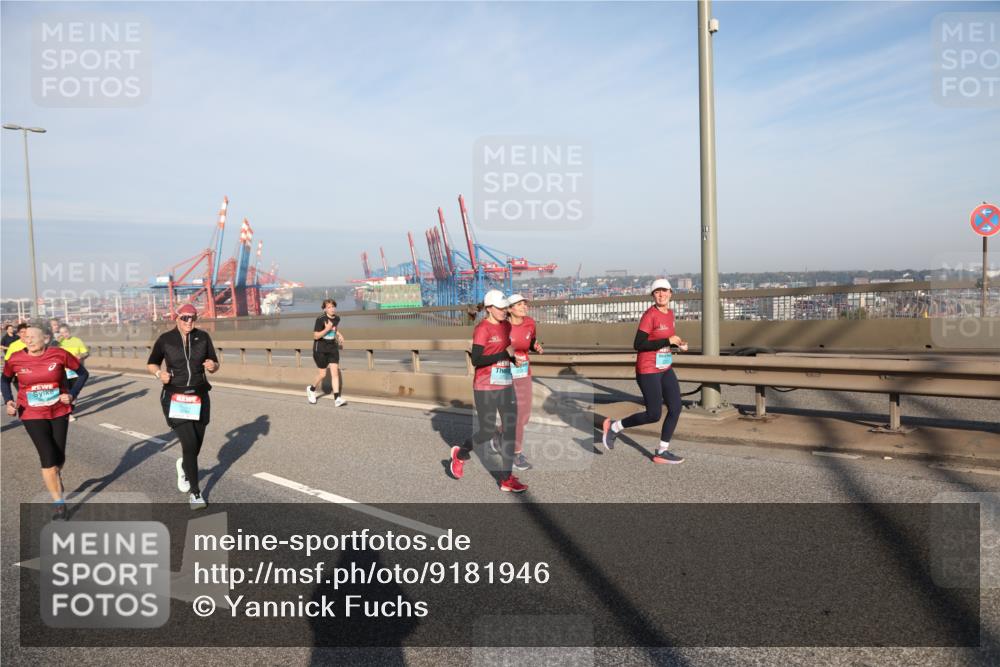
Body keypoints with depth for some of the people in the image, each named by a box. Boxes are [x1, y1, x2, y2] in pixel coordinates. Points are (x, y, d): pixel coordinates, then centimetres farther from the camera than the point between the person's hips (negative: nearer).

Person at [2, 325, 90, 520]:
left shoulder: (59, 354, -13)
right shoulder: (16, 359, -10)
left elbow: (82, 373, 0)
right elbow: (5, 380, 10)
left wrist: (72, 394, -12)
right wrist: (8, 401, -6)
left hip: (59, 412, 1)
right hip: (32, 415, -1)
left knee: (59, 456, 11)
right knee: (47, 457, -10)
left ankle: (56, 478, 49)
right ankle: (59, 503, 3)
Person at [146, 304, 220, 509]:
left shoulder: (203, 337, 0)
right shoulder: (165, 339, -3)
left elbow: (215, 365, 5)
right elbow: (151, 363, 9)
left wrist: (212, 366, -18)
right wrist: (159, 373, -12)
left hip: (199, 397, 3)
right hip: (175, 398, -3)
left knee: (196, 444, 12)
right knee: (189, 444, -13)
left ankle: (184, 467, 49)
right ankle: (194, 492, 3)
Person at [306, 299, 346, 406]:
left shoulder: (337, 318, 3)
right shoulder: (320, 319, -16)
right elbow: (316, 336, -17)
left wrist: (338, 335, 10)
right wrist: (327, 329, -26)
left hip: (333, 348, 5)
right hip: (320, 349, -5)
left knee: (335, 372, -6)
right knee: (322, 374, 3)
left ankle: (337, 398, -8)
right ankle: (311, 389, 33)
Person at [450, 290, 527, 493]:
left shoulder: (507, 326, 9)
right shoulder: (482, 329, -14)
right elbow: (476, 360, -20)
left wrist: (515, 359, 0)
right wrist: (505, 354, -24)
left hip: (506, 385, 7)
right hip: (485, 388, -7)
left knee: (511, 428, 2)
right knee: (488, 432, 2)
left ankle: (506, 479, 9)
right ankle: (460, 454, 32)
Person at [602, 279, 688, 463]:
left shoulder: (669, 313, 8)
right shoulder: (650, 315, -18)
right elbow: (638, 345, -22)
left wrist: (678, 342, 4)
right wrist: (668, 341, -22)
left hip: (665, 368, 8)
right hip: (648, 370, -8)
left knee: (675, 408, 0)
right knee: (653, 415, -4)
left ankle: (661, 452, 12)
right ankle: (614, 426, 17)